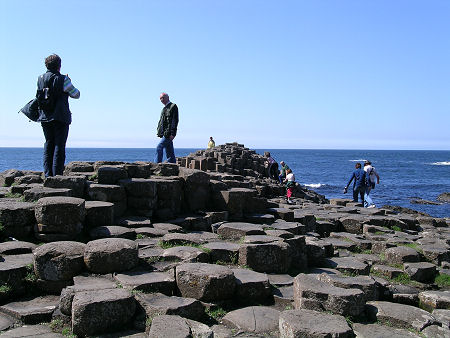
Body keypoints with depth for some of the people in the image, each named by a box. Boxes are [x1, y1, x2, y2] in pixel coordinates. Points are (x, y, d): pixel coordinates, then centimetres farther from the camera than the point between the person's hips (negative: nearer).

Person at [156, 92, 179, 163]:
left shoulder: (173, 106, -4)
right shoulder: (164, 109, 22)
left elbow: (175, 120, -12)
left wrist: (172, 133, -19)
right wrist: (158, 131, 15)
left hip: (169, 133, -9)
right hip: (164, 133, 9)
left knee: (159, 147, -16)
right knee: (169, 151, 9)